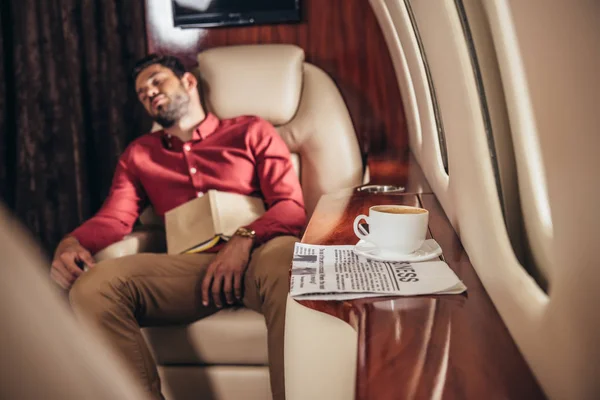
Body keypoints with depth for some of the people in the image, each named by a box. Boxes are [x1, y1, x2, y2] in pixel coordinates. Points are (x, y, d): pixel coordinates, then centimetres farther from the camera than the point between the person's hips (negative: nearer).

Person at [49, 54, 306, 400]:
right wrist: (71, 243, -9)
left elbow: (291, 206, 6)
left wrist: (244, 241, -15)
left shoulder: (251, 131, 17)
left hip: (255, 257, -2)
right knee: (92, 286, -25)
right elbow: (114, 218, 15)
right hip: (190, 265, 3)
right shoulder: (139, 154, 27)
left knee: (285, 257, -39)